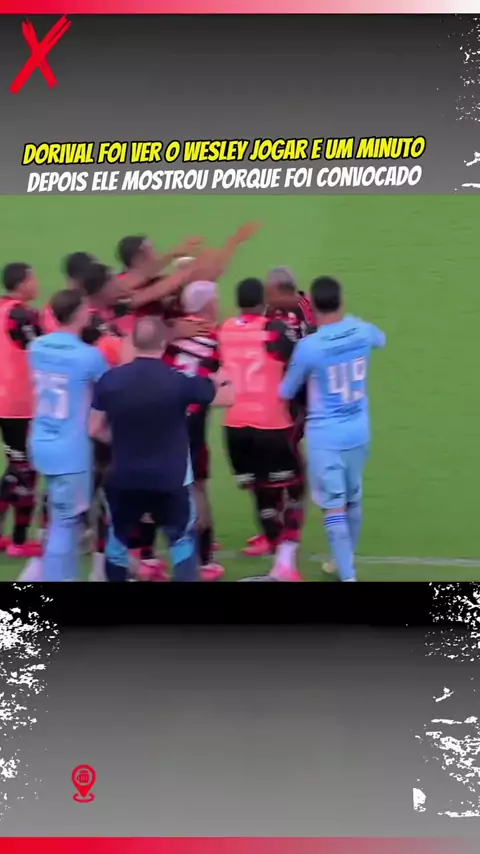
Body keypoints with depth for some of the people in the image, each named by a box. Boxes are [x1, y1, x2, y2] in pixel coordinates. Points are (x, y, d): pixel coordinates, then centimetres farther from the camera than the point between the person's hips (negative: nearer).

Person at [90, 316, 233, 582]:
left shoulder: (110, 379, -6)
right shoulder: (180, 381, -12)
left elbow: (95, 430, 1)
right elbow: (227, 398, 1)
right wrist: (220, 381, 24)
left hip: (124, 477, 2)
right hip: (169, 479, -2)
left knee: (118, 539, 19)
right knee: (182, 539, 15)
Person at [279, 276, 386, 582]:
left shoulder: (308, 347, -19)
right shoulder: (362, 331, -7)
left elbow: (287, 393, -4)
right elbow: (381, 339, 21)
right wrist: (347, 318, 28)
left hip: (325, 436, -5)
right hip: (359, 432, 5)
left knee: (334, 507, 0)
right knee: (354, 500, 19)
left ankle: (347, 575, -2)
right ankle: (347, 562, 36)